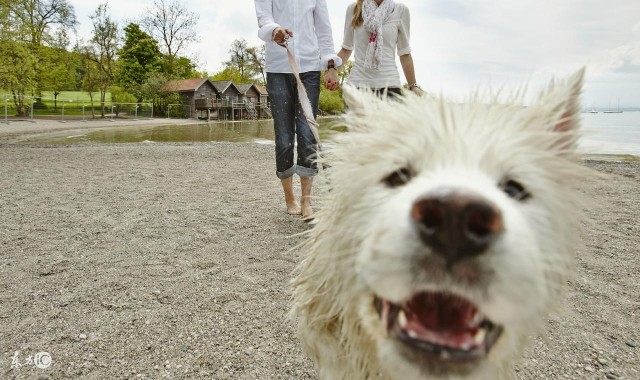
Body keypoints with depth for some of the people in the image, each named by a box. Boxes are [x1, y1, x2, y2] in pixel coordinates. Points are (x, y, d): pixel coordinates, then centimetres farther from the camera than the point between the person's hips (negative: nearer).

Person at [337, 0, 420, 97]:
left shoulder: (401, 10, 5)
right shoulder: (353, 9, 8)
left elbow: (404, 53, 9)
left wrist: (413, 86, 6)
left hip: (389, 84, 0)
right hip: (357, 82, 1)